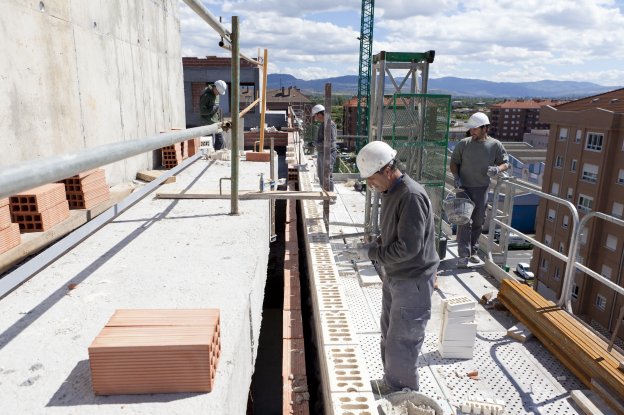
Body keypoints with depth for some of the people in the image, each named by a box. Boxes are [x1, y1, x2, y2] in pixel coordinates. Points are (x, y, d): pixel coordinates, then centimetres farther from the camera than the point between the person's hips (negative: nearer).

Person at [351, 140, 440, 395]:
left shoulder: (412, 196, -25)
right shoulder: (390, 192, 5)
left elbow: (408, 247, -28)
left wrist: (372, 253, -18)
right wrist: (374, 245, -1)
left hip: (412, 281, -9)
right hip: (393, 276, 9)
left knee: (401, 344, 5)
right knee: (389, 335, 22)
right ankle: (391, 384, 42)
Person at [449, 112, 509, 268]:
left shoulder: (495, 145, -2)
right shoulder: (464, 144, -3)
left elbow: (505, 163, 3)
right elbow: (453, 162, 4)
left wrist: (497, 169, -19)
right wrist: (456, 176, -14)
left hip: (482, 189, 2)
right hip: (464, 188, -2)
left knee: (478, 222, 12)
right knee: (464, 222, -6)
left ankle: (473, 252, 27)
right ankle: (463, 255, -5)